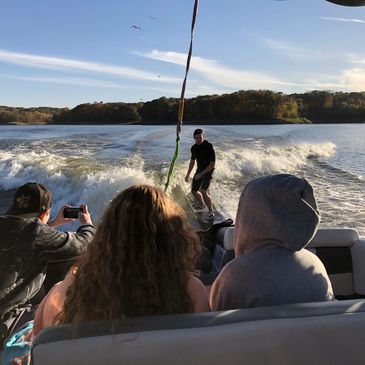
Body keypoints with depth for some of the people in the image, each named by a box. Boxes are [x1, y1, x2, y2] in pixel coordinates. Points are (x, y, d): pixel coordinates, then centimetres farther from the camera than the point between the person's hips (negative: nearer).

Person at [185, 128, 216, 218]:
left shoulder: (209, 147, -20)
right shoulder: (194, 148, 1)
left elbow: (212, 164, -21)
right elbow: (192, 161, 16)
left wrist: (201, 174, -23)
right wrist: (188, 174, 20)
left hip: (208, 170, -7)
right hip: (199, 170, 7)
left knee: (203, 191, -23)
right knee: (194, 191, 15)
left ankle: (211, 212, -10)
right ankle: (201, 205, 44)